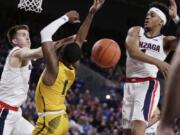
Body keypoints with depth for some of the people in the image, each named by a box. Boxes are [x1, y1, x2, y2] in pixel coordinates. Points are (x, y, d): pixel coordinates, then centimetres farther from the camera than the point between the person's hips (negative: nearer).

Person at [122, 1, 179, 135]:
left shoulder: (166, 41, 3)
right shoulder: (136, 31, 8)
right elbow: (132, 52, -13)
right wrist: (157, 62, -25)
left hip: (148, 85, -4)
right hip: (130, 85, 4)